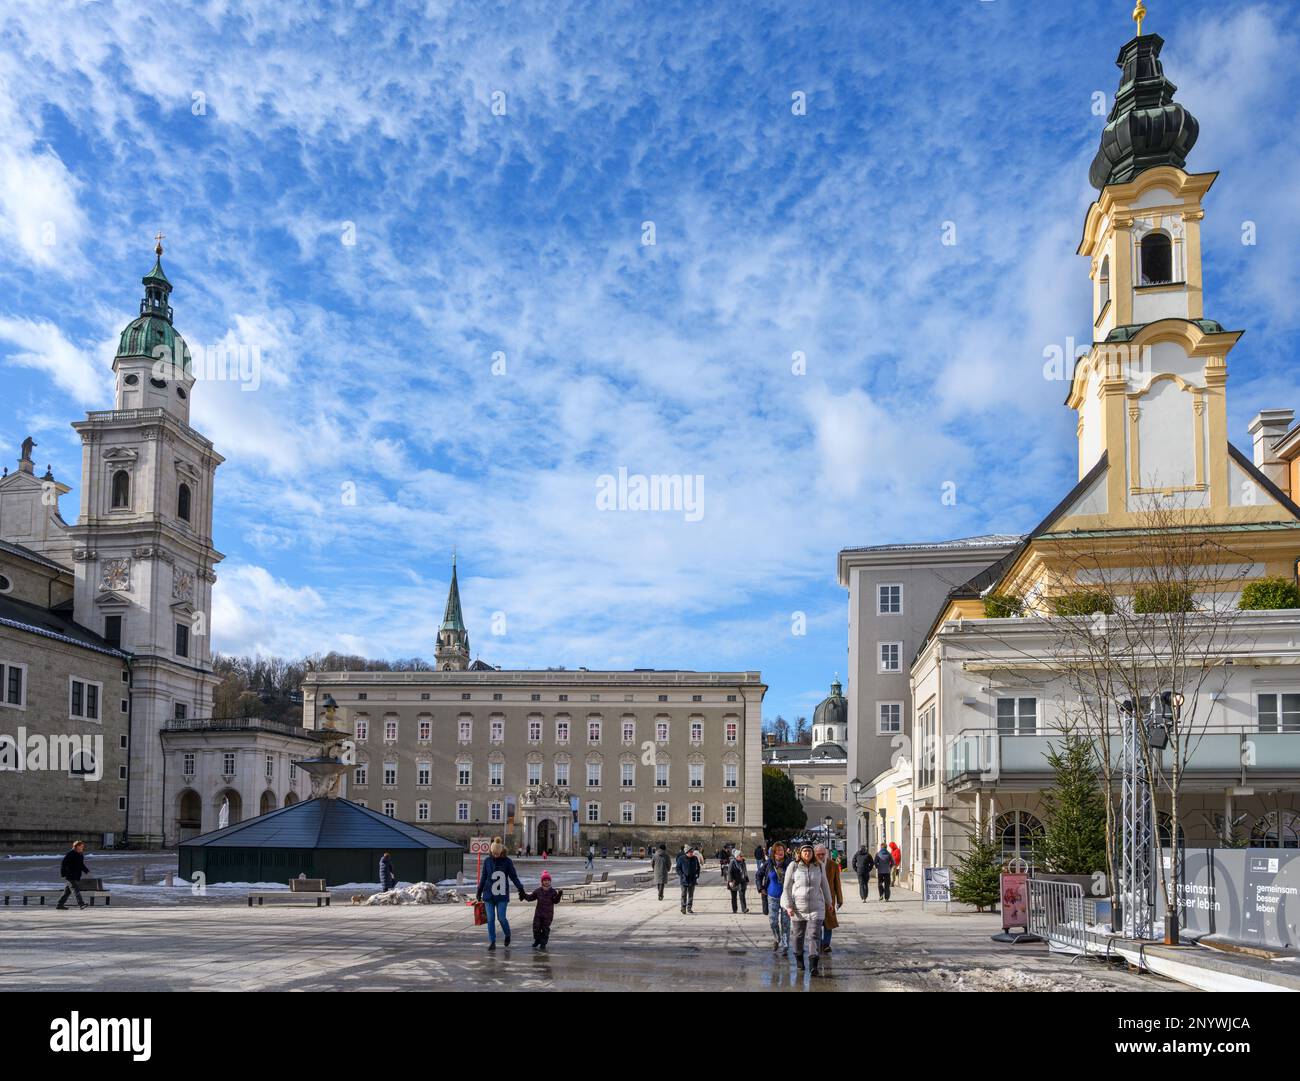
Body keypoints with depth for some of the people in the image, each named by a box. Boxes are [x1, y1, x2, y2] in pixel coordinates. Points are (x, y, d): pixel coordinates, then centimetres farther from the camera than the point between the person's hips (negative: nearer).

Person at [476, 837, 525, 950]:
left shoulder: (507, 861, -3)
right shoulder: (487, 861, 4)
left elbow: (514, 876, 3)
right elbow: (483, 877, 14)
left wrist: (520, 889, 1)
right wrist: (479, 891, 19)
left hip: (502, 895, -2)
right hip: (489, 894, 3)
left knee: (501, 917, -6)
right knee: (490, 919, 1)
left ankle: (507, 935, 22)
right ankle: (492, 942, 8)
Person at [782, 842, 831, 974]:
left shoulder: (818, 867, 3)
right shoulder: (793, 866, -3)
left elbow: (825, 885, 16)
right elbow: (787, 888, -1)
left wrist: (828, 902, 25)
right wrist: (788, 906, -8)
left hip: (816, 907, 0)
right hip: (798, 907, 0)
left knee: (814, 935, -11)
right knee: (798, 935, 12)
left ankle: (814, 965, -15)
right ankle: (799, 957, 35)